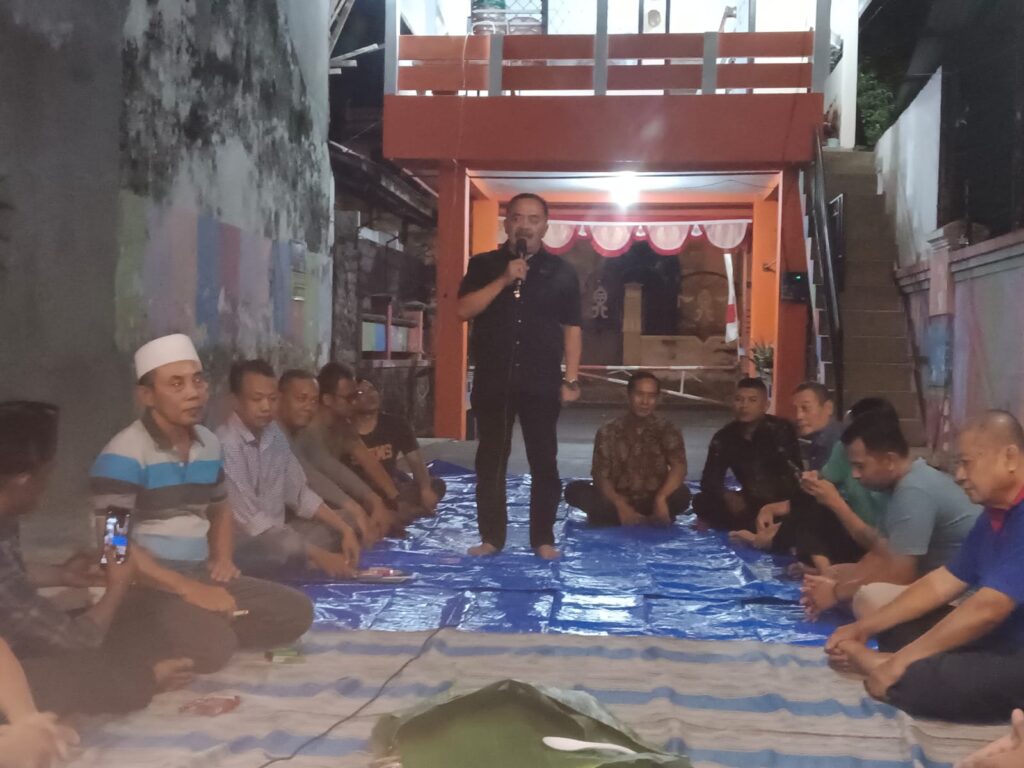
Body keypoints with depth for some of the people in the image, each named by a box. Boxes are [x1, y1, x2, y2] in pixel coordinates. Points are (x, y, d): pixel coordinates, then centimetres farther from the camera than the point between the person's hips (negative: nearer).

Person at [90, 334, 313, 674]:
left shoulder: (209, 444, 10)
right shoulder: (124, 454, -14)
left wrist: (223, 558, 6)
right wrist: (186, 589, -23)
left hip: (200, 576, 8)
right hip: (142, 588, -7)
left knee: (296, 611, -2)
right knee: (211, 645, -32)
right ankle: (145, 650, -4)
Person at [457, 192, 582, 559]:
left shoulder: (561, 272, 6)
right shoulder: (484, 265, 7)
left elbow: (571, 328, 5)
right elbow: (464, 310, -5)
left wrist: (571, 379, -2)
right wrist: (503, 280, -15)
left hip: (541, 382, 0)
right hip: (493, 380, 1)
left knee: (544, 462, 2)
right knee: (490, 460, 4)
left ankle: (543, 538, 11)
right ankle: (491, 537, 13)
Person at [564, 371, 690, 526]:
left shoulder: (667, 429, 2)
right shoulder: (609, 432, 1)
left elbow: (679, 467, -14)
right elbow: (600, 476, -6)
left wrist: (661, 498, -32)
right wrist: (621, 506, -25)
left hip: (653, 505, -1)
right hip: (618, 503, 1)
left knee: (682, 494, -31)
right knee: (574, 490, -24)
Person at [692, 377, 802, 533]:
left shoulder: (780, 430, -14)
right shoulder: (724, 437, 0)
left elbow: (794, 475, -24)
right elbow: (709, 479, -2)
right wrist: (727, 496, -23)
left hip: (782, 503, -5)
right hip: (750, 501, 5)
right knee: (702, 502, -15)